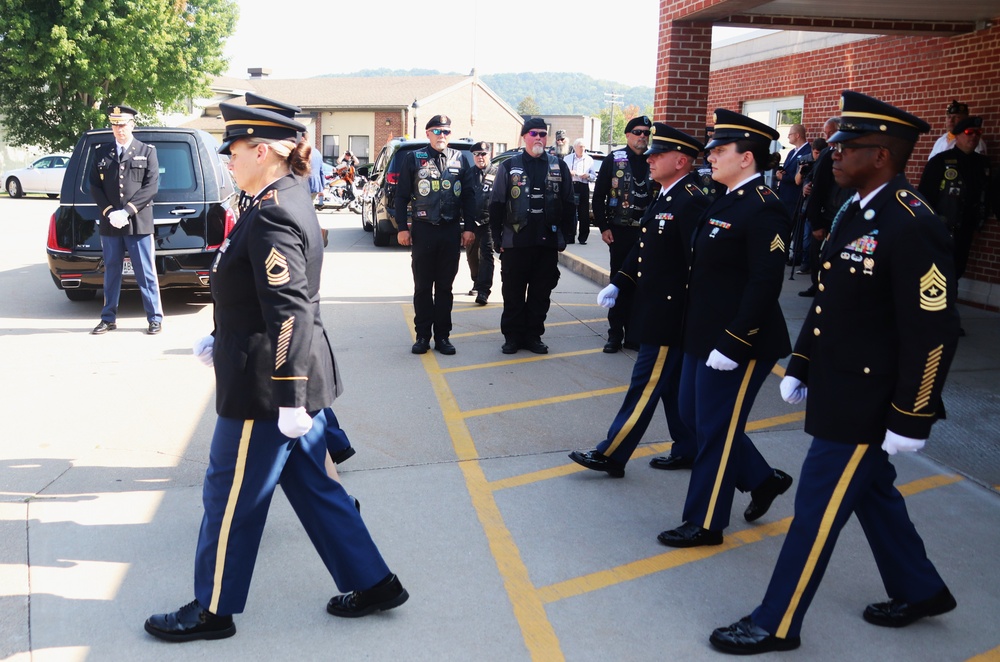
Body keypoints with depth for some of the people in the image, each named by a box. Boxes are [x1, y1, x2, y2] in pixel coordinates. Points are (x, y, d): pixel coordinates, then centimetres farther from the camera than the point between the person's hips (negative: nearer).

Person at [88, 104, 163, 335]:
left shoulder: (147, 151, 5)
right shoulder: (102, 154, 13)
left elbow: (151, 186, -4)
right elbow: (95, 187, 8)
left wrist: (127, 211, -11)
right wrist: (109, 212, -7)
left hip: (139, 223, -3)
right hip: (109, 224, 3)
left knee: (146, 273, 0)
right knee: (111, 272, 9)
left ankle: (155, 318, 7)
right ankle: (109, 318, 18)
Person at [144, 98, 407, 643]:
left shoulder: (272, 214, -20)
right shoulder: (288, 201, 11)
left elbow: (290, 311, -26)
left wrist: (289, 397, -25)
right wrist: (221, 339, 26)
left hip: (266, 388, -10)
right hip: (294, 380, 10)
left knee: (230, 495, 7)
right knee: (310, 484, 18)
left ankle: (212, 611, 26)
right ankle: (372, 583, 27)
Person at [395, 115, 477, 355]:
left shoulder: (460, 160, 8)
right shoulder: (413, 158, 3)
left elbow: (469, 196, 9)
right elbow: (402, 195, 2)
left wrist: (469, 227, 3)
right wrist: (402, 227, -4)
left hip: (451, 230, 2)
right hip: (423, 229, -1)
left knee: (445, 287, 7)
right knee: (422, 287, 5)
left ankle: (442, 335, 15)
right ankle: (422, 335, 12)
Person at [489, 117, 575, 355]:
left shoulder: (559, 167, 8)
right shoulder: (509, 166, 3)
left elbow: (568, 204, 10)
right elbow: (496, 204, 2)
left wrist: (563, 236, 5)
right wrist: (498, 239, -3)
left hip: (548, 242, 2)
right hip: (515, 243, -1)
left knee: (541, 293, 8)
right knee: (513, 293, 5)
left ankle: (533, 335, 19)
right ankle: (512, 336, 15)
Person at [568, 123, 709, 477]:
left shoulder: (691, 202, -19)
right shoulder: (664, 197, 12)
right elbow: (642, 248, 18)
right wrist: (617, 284, 9)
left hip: (670, 315, -10)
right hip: (653, 310, 10)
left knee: (645, 385, -1)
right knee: (673, 385, 17)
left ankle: (611, 455, 6)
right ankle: (688, 451, 29)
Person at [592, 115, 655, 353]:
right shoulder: (613, 160, -1)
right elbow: (599, 196, -1)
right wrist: (603, 227, -7)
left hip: (646, 233, 2)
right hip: (619, 232, -2)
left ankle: (633, 333, 15)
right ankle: (615, 334, 11)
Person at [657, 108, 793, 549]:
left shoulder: (763, 210, -18)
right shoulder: (725, 202, 11)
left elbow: (765, 284, -23)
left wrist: (732, 346, -24)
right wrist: (696, 333, 16)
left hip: (738, 343, -10)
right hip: (704, 336, 10)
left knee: (715, 429, 2)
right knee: (693, 415, 18)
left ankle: (705, 524, 19)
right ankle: (763, 479, 36)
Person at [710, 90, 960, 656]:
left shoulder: (914, 230, -23)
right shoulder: (856, 213, 6)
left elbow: (934, 334, -23)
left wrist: (910, 420, -19)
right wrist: (799, 367, 15)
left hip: (864, 405, -9)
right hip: (835, 391, 9)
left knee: (817, 510, 1)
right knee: (873, 493, 23)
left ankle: (777, 625, 18)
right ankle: (921, 592, 44)